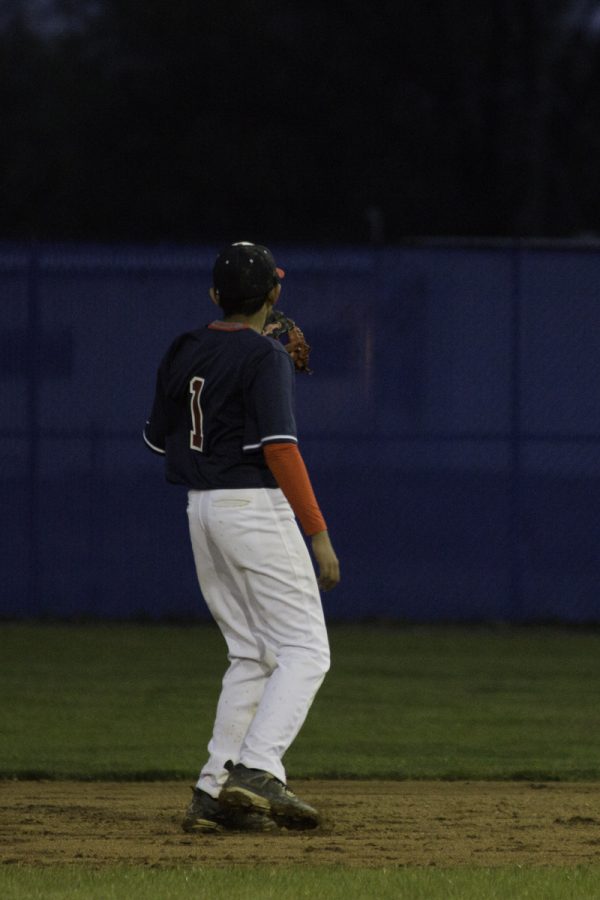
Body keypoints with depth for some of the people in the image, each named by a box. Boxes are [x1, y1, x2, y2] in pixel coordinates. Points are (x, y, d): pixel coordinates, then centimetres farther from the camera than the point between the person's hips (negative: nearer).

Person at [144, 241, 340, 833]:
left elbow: (158, 438, 20)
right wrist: (318, 534, -19)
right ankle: (257, 770, -22)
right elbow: (280, 448, -20)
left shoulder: (184, 354, 9)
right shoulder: (265, 356, -12)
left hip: (201, 511, 8)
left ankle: (214, 791, 5)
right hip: (255, 508, -8)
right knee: (305, 650, -5)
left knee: (251, 656, 13)